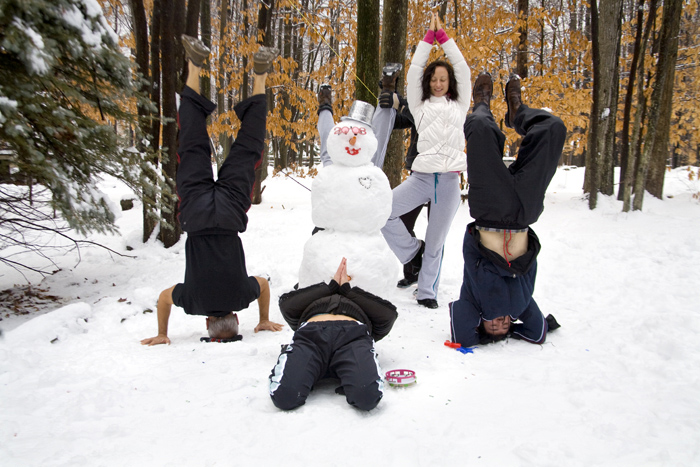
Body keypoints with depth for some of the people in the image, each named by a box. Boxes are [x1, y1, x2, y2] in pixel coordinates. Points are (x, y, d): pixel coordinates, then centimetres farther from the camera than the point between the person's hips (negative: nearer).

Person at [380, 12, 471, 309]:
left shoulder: (460, 104, 18)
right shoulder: (420, 105, 16)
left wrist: (443, 36, 19)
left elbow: (463, 70, 16)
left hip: (450, 181, 0)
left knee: (435, 242, 4)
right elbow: (414, 70, 14)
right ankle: (412, 251, 5)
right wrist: (429, 36, 18)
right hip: (421, 176, 0)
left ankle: (427, 292, 16)